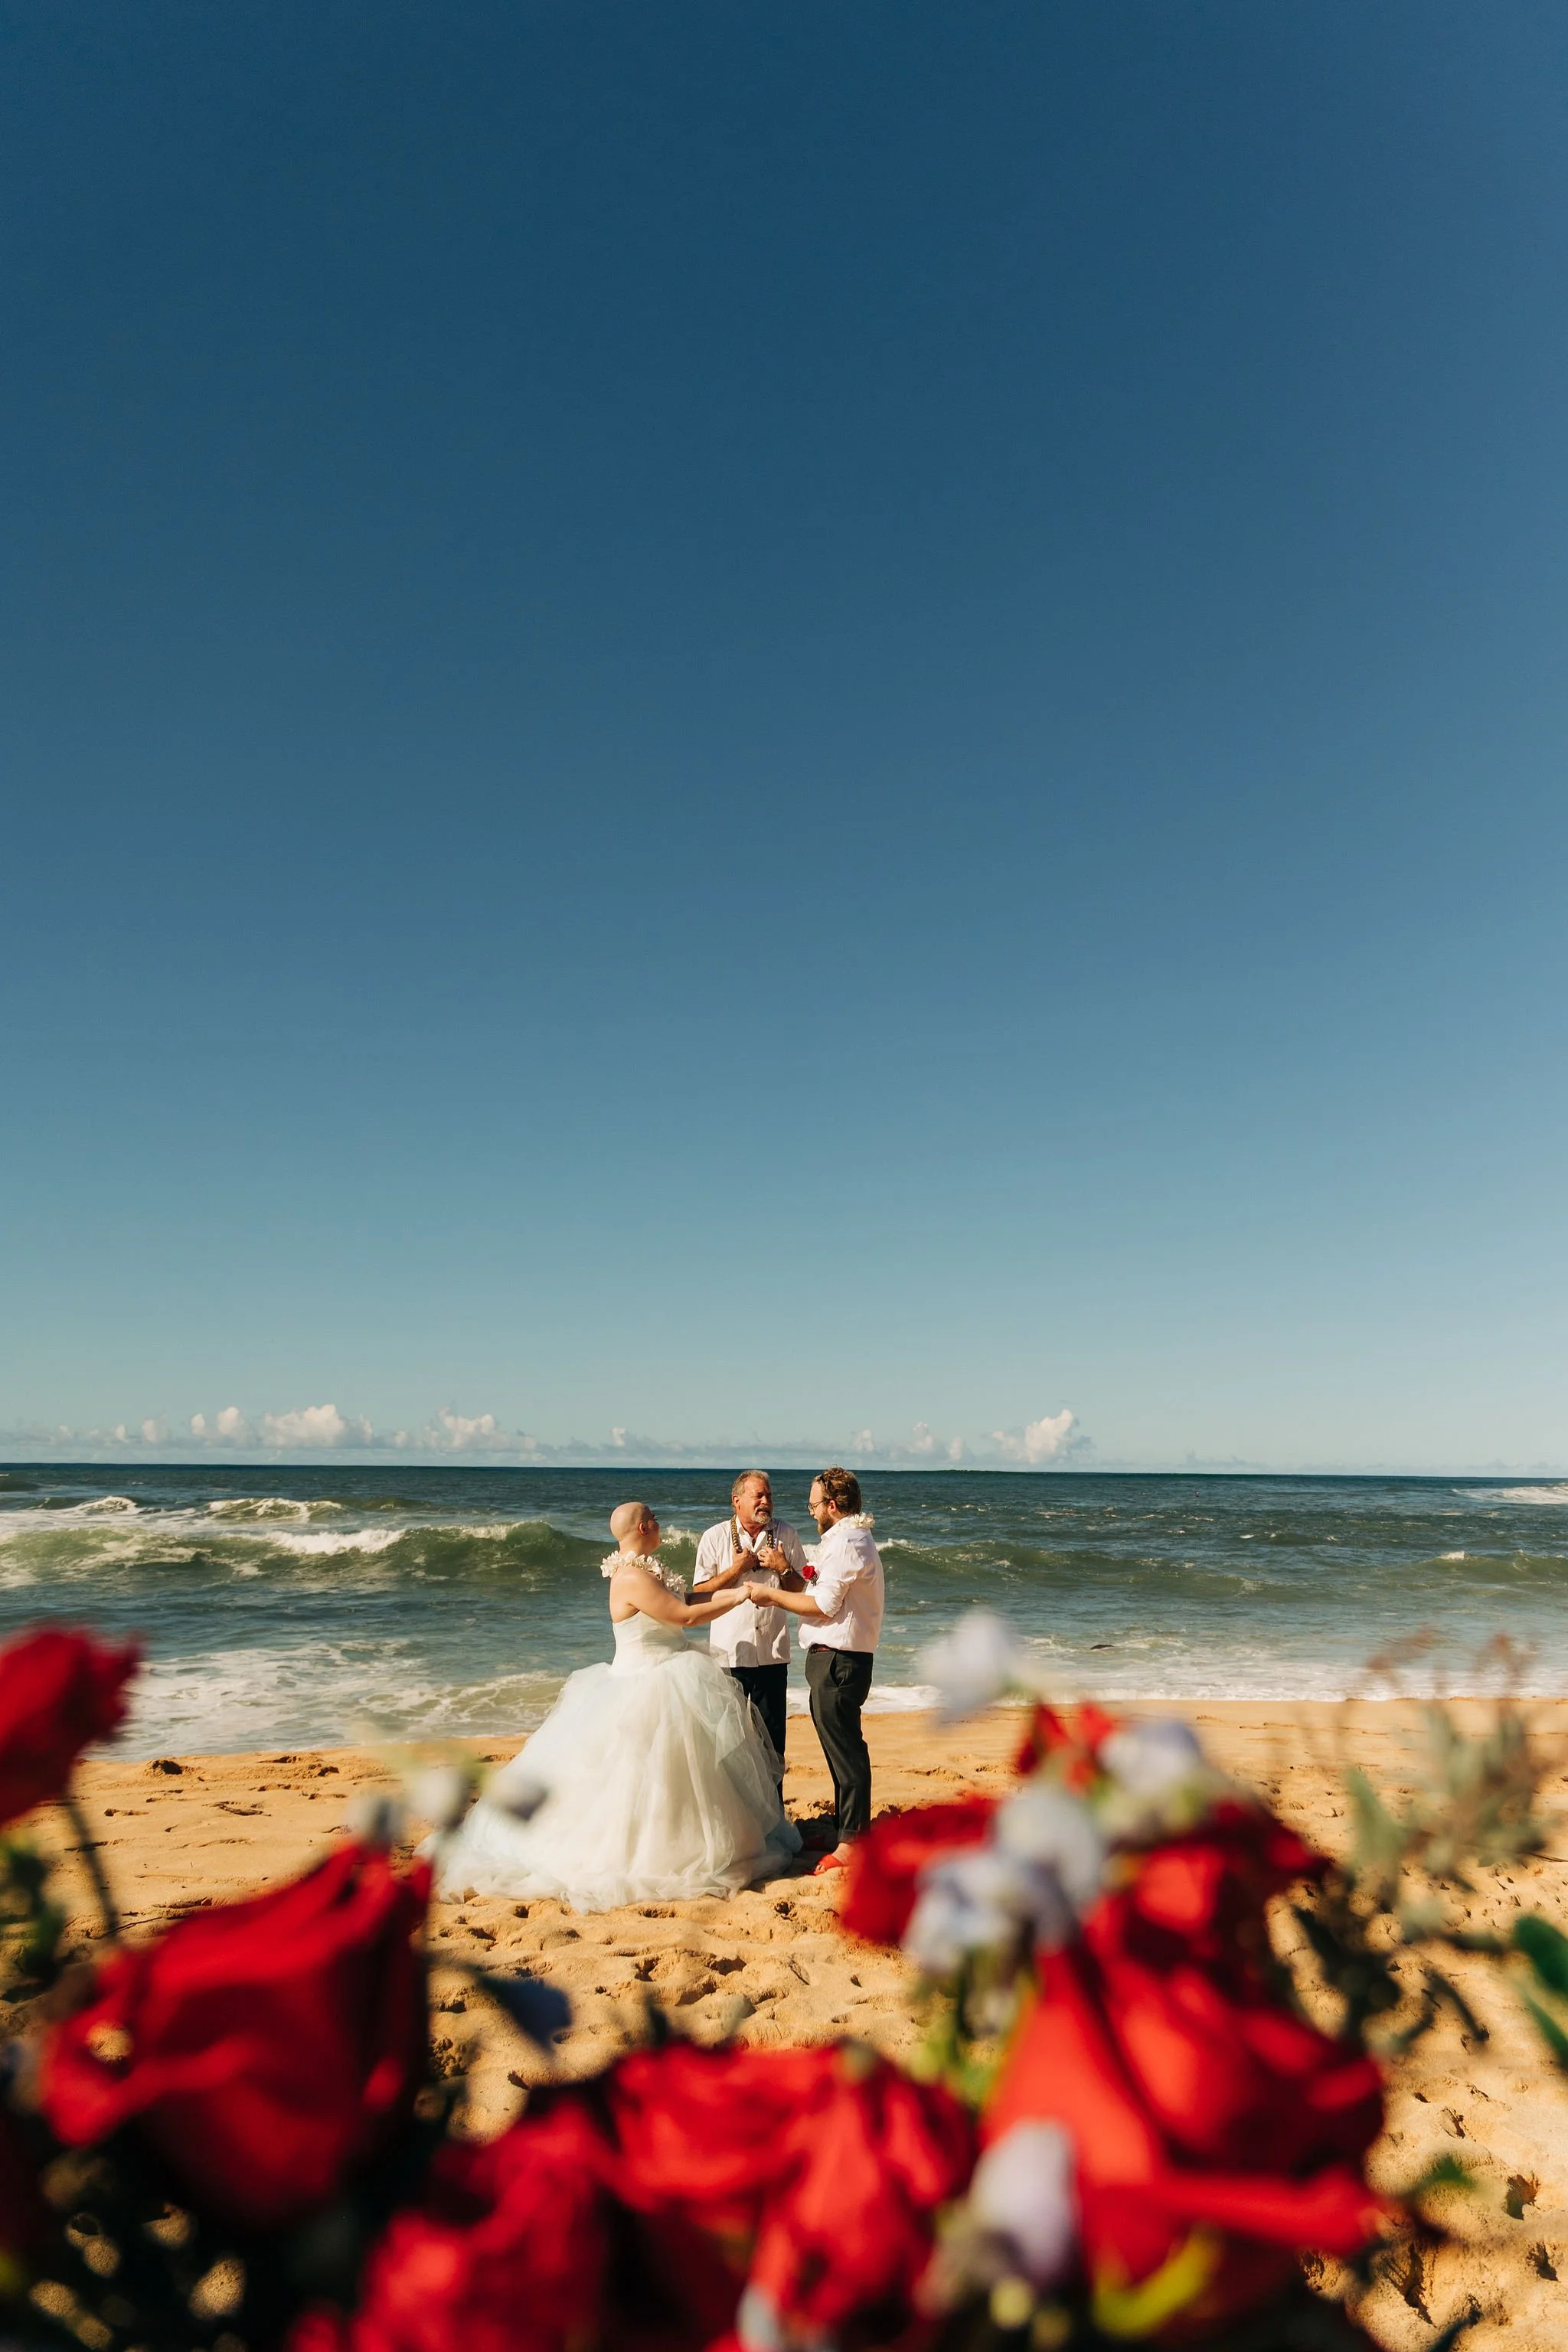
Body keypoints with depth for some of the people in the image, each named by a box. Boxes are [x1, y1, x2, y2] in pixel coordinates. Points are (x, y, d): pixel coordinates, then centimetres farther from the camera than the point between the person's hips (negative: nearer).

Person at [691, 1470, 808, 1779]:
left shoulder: (786, 1534, 3)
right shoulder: (715, 1538, -2)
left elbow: (800, 1588, 9)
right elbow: (699, 1594, -3)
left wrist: (782, 1568, -10)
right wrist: (736, 1570, -13)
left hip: (772, 1651, 1)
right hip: (729, 1651, -1)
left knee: (773, 1737, 8)